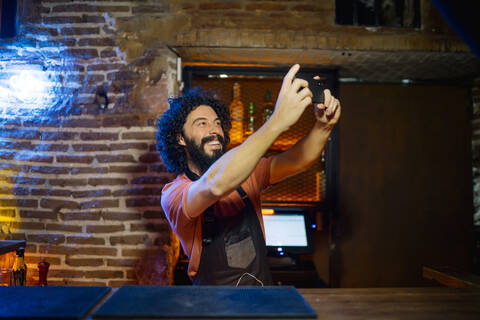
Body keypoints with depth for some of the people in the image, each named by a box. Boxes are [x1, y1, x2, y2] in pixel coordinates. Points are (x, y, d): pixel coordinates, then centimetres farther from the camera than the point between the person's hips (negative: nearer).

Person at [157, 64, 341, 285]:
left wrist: (323, 126, -28)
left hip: (262, 287, 4)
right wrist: (278, 121, -37)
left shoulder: (244, 174, 4)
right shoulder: (173, 194, -13)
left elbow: (297, 161, -9)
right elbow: (216, 185, -34)